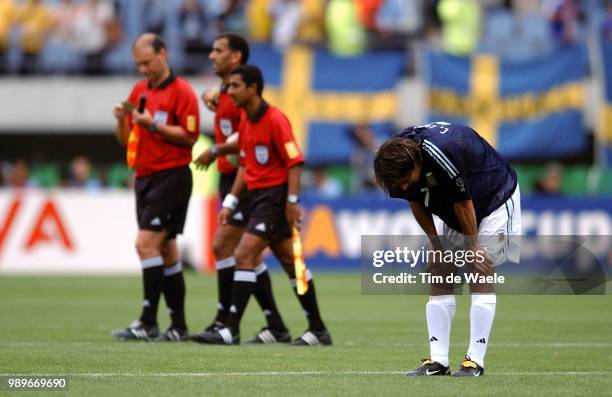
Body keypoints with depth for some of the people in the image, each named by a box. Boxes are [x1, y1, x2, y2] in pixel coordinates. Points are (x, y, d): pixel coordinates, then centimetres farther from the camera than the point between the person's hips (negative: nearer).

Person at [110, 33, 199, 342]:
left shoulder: (182, 92, -8)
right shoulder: (138, 91, 15)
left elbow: (189, 136, -14)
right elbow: (126, 140, 17)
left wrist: (153, 124, -20)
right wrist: (122, 120, -3)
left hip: (171, 176, -8)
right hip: (144, 177, 8)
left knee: (146, 243, -16)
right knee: (165, 251, 8)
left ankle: (148, 322, -16)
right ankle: (178, 326, 11)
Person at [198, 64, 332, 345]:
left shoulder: (275, 120, -15)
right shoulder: (245, 123, 11)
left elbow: (295, 162, -16)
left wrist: (292, 202, -20)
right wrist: (231, 201, 13)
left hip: (275, 196, -9)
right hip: (258, 196, 9)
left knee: (244, 255, -15)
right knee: (290, 262, 12)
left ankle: (232, 330, -15)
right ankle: (318, 330, 17)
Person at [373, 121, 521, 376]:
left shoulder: (444, 154, -40)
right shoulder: (397, 158, -18)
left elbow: (463, 204, -26)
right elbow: (417, 204, -2)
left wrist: (473, 247, -15)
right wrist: (437, 246, -1)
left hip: (494, 199, -7)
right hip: (451, 213, 7)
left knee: (481, 275, -14)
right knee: (439, 275, -3)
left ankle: (476, 360, -14)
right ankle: (438, 360, -5)